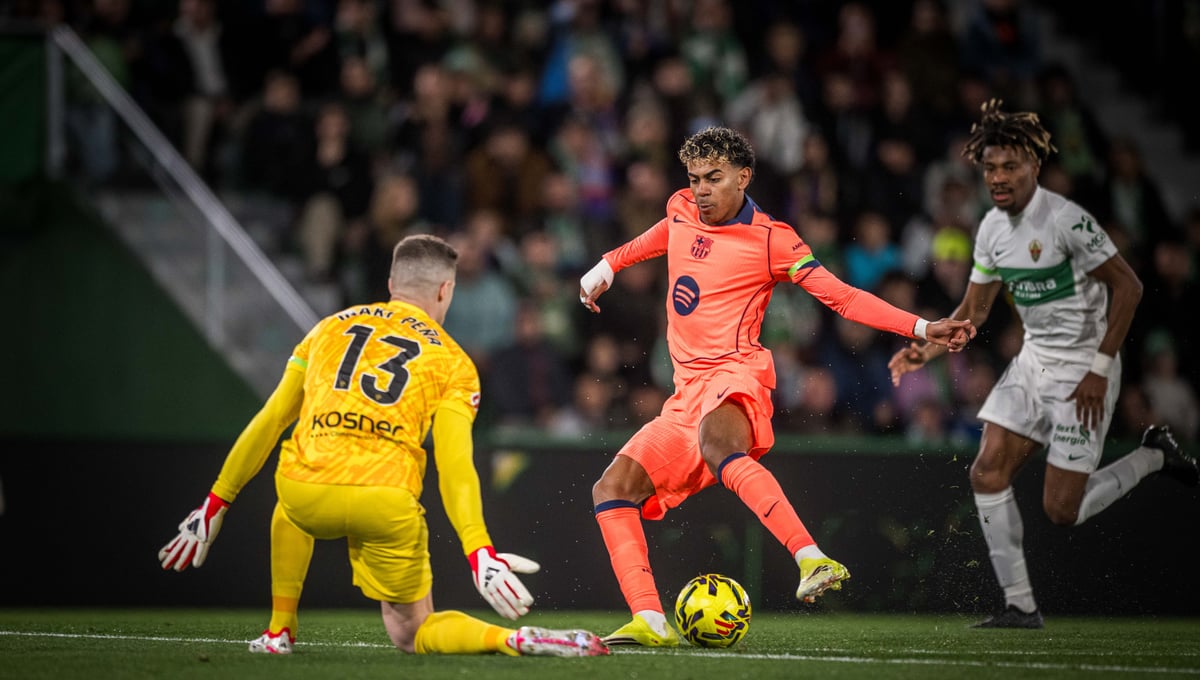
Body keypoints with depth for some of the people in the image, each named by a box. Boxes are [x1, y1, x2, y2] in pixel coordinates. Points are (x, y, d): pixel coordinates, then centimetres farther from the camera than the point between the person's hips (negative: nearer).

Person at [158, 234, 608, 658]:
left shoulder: (330, 328, 21)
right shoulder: (453, 363, 13)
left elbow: (268, 423, 20)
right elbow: (454, 466, -3)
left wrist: (215, 504, 26)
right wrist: (480, 554, -11)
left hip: (305, 495, 2)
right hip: (386, 505, -2)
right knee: (413, 636, 15)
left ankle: (279, 633, 35)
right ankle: (521, 642, -13)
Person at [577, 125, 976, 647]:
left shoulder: (770, 239, -1)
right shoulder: (682, 210, 15)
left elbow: (842, 296, -2)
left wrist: (922, 329, -10)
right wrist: (607, 266, 44)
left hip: (734, 376, -7)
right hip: (686, 397, 7)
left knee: (717, 446, -40)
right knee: (612, 490, -5)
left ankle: (812, 561, -51)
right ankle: (650, 622, -11)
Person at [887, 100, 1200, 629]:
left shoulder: (1066, 220, -19)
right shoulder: (992, 228, 4)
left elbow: (1128, 286, -16)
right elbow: (973, 311, 12)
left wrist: (1100, 369, -18)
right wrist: (925, 351, -5)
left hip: (1083, 369, -7)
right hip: (1033, 361, 7)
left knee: (1061, 511, -7)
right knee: (987, 473, -6)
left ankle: (1154, 455, 17)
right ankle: (1021, 606, 2)